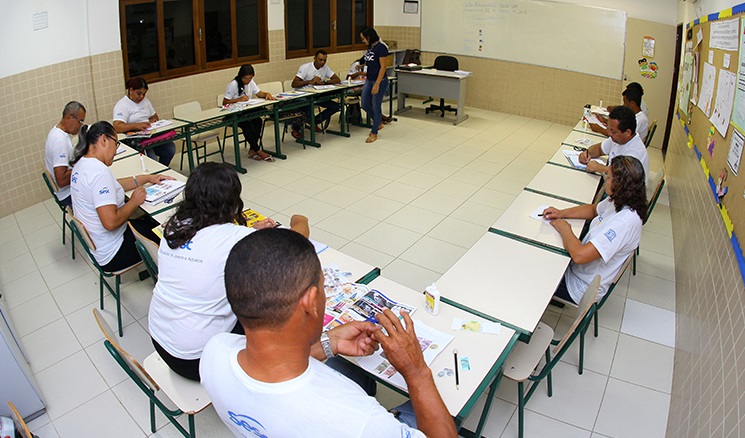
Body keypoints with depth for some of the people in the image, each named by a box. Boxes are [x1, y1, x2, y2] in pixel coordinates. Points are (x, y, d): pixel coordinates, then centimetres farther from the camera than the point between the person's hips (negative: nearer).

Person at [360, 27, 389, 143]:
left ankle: (374, 133, 13)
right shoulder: (370, 47, 10)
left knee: (376, 106, 1)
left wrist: (377, 84, -21)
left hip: (379, 81, -9)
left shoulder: (381, 47, -15)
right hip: (369, 80, 9)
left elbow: (383, 67, -18)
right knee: (365, 105, 10)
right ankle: (378, 124, 31)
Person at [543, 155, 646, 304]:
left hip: (582, 287, -8)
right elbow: (593, 209, 15)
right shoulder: (618, 201, -8)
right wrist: (561, 213, -1)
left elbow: (580, 255, -39)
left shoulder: (624, 222, -35)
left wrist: (565, 229, -21)